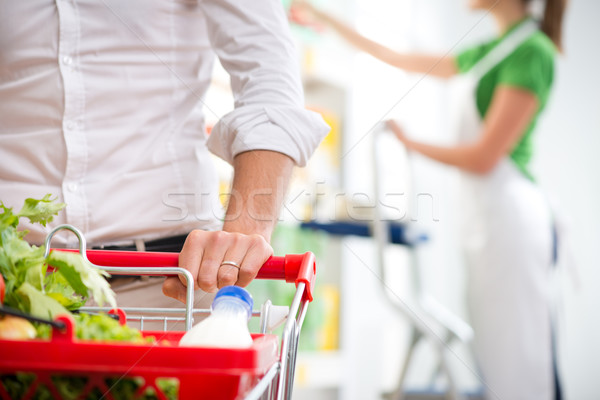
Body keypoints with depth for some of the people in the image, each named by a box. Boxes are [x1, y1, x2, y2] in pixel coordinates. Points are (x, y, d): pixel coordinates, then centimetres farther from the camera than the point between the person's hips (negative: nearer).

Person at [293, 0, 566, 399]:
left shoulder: (532, 52, -10)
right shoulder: (488, 53, 16)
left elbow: (484, 158, -14)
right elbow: (398, 59, 27)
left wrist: (411, 144, 1)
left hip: (509, 213, -9)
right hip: (484, 216, 9)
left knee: (519, 363, -6)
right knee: (497, 354, 9)